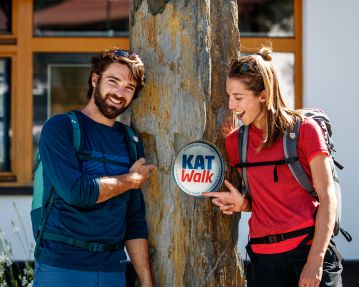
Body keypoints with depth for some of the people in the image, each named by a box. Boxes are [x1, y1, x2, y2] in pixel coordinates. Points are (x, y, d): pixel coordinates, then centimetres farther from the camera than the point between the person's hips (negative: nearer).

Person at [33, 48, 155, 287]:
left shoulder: (129, 141, 11)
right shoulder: (60, 127, -6)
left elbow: (135, 221, 12)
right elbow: (75, 192, -20)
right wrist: (131, 180, -6)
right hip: (61, 267, -5)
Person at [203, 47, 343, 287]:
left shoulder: (304, 129, -3)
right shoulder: (235, 141, 9)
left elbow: (327, 198, -7)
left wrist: (315, 261, -15)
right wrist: (242, 203, -4)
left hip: (310, 247, -3)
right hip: (265, 255, 3)